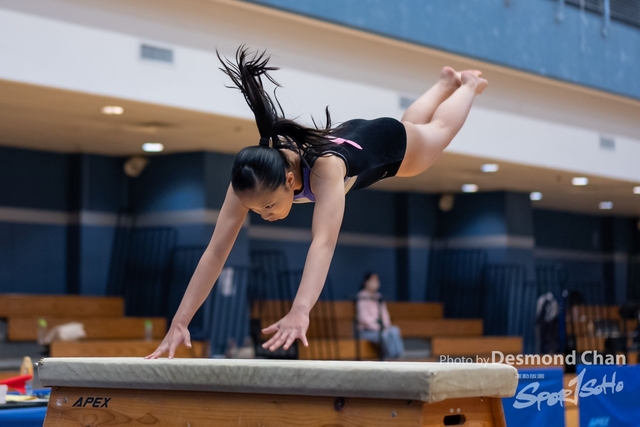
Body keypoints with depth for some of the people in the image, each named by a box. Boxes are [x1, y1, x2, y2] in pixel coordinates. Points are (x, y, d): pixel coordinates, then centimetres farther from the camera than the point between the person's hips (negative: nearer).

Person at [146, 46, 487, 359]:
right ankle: (447, 82, 67)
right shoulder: (253, 177, -39)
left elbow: (323, 242, -66)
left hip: (388, 144, -4)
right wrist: (179, 322, -48)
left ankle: (468, 84, 62)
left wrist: (300, 312, -80)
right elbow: (216, 250, -40)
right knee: (415, 120, 38)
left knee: (438, 128, 31)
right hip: (349, 135, 4)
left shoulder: (325, 168, -53)